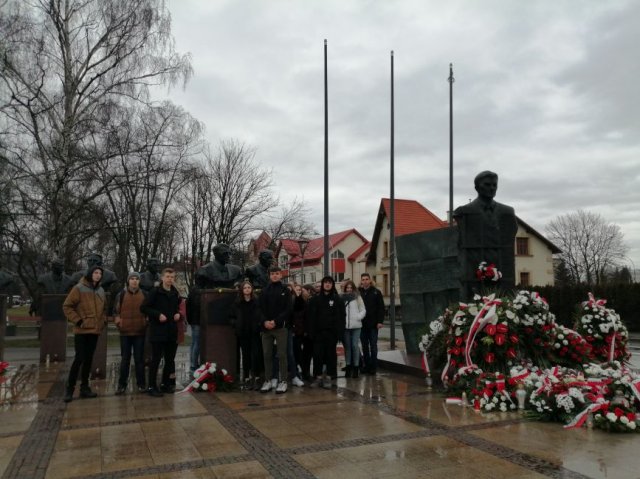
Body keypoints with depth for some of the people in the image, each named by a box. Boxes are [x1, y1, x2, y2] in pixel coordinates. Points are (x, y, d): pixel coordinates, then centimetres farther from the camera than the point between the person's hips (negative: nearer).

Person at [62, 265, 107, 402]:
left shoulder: (101, 291, 11)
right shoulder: (79, 288, -8)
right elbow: (67, 306, -8)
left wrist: (103, 321, 9)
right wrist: (77, 320, -12)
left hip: (95, 330, 6)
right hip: (82, 331, -6)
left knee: (88, 359, 11)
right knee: (79, 359, -7)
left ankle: (84, 387, 19)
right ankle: (69, 389, 3)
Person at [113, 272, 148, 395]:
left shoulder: (144, 295, 3)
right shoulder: (121, 295, 2)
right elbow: (115, 311, 7)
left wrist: (146, 322, 2)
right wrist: (118, 322, -5)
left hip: (140, 332, 0)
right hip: (125, 332, 0)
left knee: (139, 359, 5)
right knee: (125, 359, 7)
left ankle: (141, 384, 12)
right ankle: (122, 384, 14)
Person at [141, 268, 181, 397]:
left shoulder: (175, 293, 10)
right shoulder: (155, 292, -7)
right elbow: (143, 307, -9)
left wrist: (178, 314, 3)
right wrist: (158, 315, -17)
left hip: (171, 331, 6)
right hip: (158, 331, -6)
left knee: (170, 359, 11)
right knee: (156, 359, -3)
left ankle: (165, 384, 24)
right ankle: (152, 386, 5)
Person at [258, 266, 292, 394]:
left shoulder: (285, 290, 4)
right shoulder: (264, 291, 12)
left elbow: (288, 310, -4)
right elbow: (260, 308, 7)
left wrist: (275, 321, -15)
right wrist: (265, 321, -11)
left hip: (280, 327, -3)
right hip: (266, 327, 3)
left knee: (282, 354, -1)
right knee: (267, 354, 6)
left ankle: (283, 381, 5)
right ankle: (267, 381, 14)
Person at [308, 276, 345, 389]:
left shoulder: (337, 300, 4)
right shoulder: (315, 300, 6)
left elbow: (341, 317, 1)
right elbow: (311, 317, 2)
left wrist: (340, 331, -7)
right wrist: (311, 331, -6)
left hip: (332, 332, -1)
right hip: (318, 332, 1)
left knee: (331, 354, 4)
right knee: (317, 354, 1)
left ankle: (330, 377, 10)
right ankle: (318, 377, 9)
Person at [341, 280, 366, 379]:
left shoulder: (358, 297, 4)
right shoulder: (341, 298, 5)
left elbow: (363, 310, 6)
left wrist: (358, 317, -9)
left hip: (356, 325, -1)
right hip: (345, 326, 1)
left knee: (355, 345, -3)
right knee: (347, 346, 7)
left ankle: (356, 367, 4)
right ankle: (348, 366, 16)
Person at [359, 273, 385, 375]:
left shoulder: (376, 292, 0)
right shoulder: (359, 293, 5)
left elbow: (381, 308, -3)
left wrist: (380, 321, -10)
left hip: (373, 324, -2)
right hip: (362, 324, 3)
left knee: (373, 346, 2)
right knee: (364, 346, 9)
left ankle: (373, 367, 7)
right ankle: (366, 365, 17)